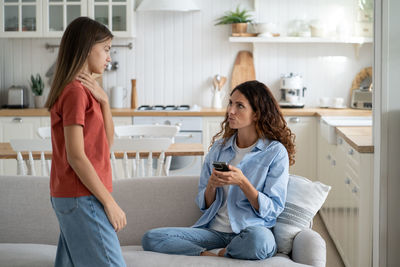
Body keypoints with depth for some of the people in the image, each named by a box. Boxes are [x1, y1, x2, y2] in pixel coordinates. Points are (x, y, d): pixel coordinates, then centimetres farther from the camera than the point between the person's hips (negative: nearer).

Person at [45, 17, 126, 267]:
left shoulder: (85, 89, 14)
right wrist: (109, 202, -18)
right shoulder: (76, 91, -15)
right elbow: (75, 156, -20)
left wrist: (103, 100, -2)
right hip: (83, 198, -10)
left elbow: (106, 142, 12)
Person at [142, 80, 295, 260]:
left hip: (251, 229, -4)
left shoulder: (276, 152, -2)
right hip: (213, 230, 4)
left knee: (258, 239, -42)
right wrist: (211, 186, -9)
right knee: (150, 238, -16)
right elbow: (204, 205, 13)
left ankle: (218, 254, -13)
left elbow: (273, 210, -6)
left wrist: (242, 182, -18)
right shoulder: (219, 147, 12)